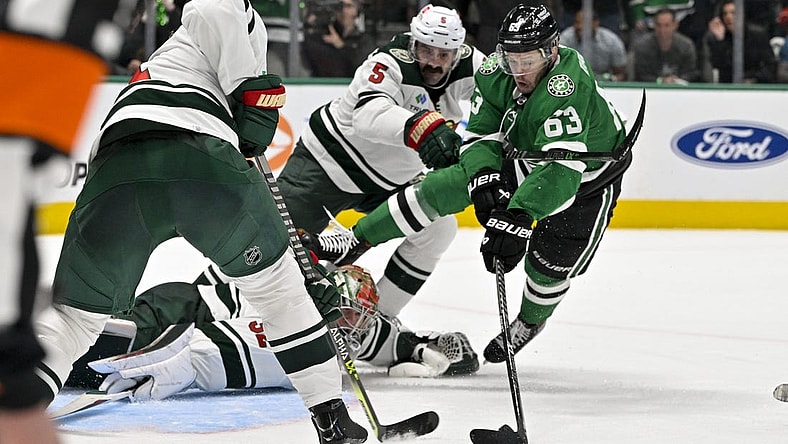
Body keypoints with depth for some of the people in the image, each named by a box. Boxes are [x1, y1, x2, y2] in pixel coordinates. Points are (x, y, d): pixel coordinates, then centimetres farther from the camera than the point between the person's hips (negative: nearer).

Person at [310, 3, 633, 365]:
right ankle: (355, 239, 5)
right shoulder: (495, 73, -20)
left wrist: (517, 217, -59)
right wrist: (483, 178, -33)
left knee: (550, 263, -11)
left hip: (587, 175, -5)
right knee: (445, 185, -6)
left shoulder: (568, 88, -41)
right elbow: (481, 135, -12)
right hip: (522, 155, 5)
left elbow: (561, 170, -50)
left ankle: (529, 322, 24)